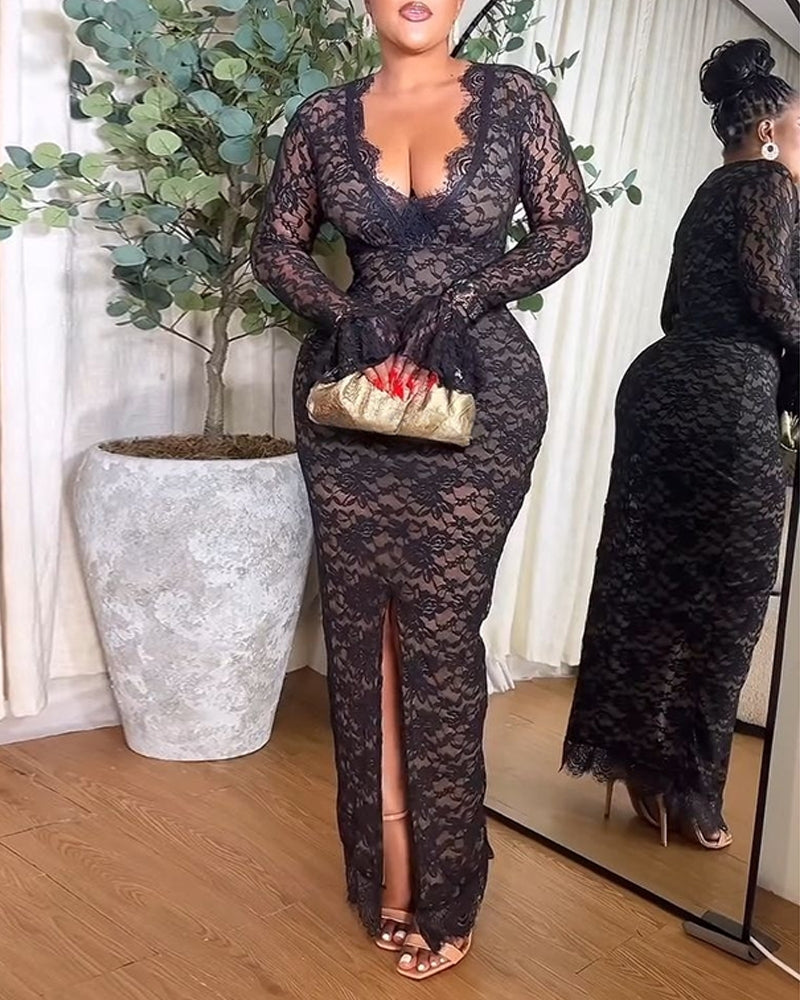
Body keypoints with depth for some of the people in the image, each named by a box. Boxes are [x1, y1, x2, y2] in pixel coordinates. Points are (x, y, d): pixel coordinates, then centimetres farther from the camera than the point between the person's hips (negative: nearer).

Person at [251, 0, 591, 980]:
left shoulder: (513, 97, 6)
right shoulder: (325, 117, 10)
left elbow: (567, 229, 3)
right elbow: (276, 245, 11)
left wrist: (459, 299, -11)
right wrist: (350, 319, -8)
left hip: (478, 386, -2)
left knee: (437, 629, -2)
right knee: (363, 625, 2)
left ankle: (436, 887, 14)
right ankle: (392, 874, 17)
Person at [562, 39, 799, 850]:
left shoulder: (708, 193, 24)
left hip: (666, 383, 9)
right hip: (724, 399, -9)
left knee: (653, 579, 11)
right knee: (718, 596, -3)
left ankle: (633, 755, 21)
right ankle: (676, 781, 5)